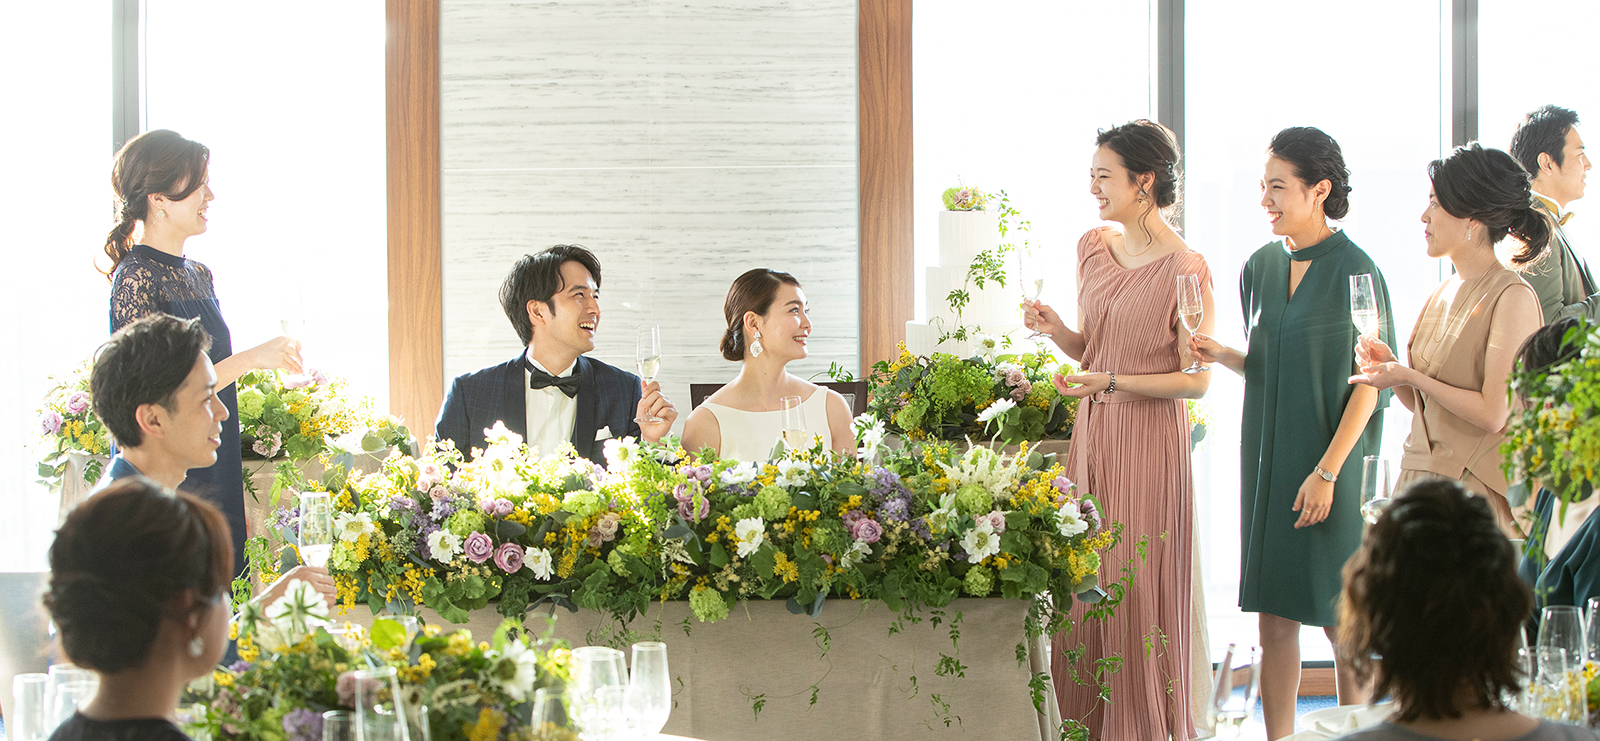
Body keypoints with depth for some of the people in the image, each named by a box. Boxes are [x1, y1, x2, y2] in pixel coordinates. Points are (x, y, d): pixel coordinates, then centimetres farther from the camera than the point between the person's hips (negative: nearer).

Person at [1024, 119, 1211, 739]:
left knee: (1138, 592, 0)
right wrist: (1054, 328, -3)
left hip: (1149, 434, -6)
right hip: (1092, 431, 6)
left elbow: (1195, 381, -11)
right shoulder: (1093, 248, 9)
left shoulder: (1185, 269, -12)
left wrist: (1111, 381, -19)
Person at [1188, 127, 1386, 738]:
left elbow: (1367, 384, -10)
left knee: (1341, 617, 1)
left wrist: (1327, 471, -15)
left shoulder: (1354, 271, -10)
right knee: (1274, 617, 6)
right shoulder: (1260, 267, 8)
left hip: (1331, 459, -5)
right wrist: (1221, 355, -3)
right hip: (1268, 458, 6)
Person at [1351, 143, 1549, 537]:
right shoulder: (1442, 295, 14)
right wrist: (1389, 366, -1)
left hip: (1476, 489, -7)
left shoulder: (1513, 298, -10)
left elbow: (1493, 413, -17)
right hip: (1418, 478, 7)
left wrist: (1409, 376, -11)